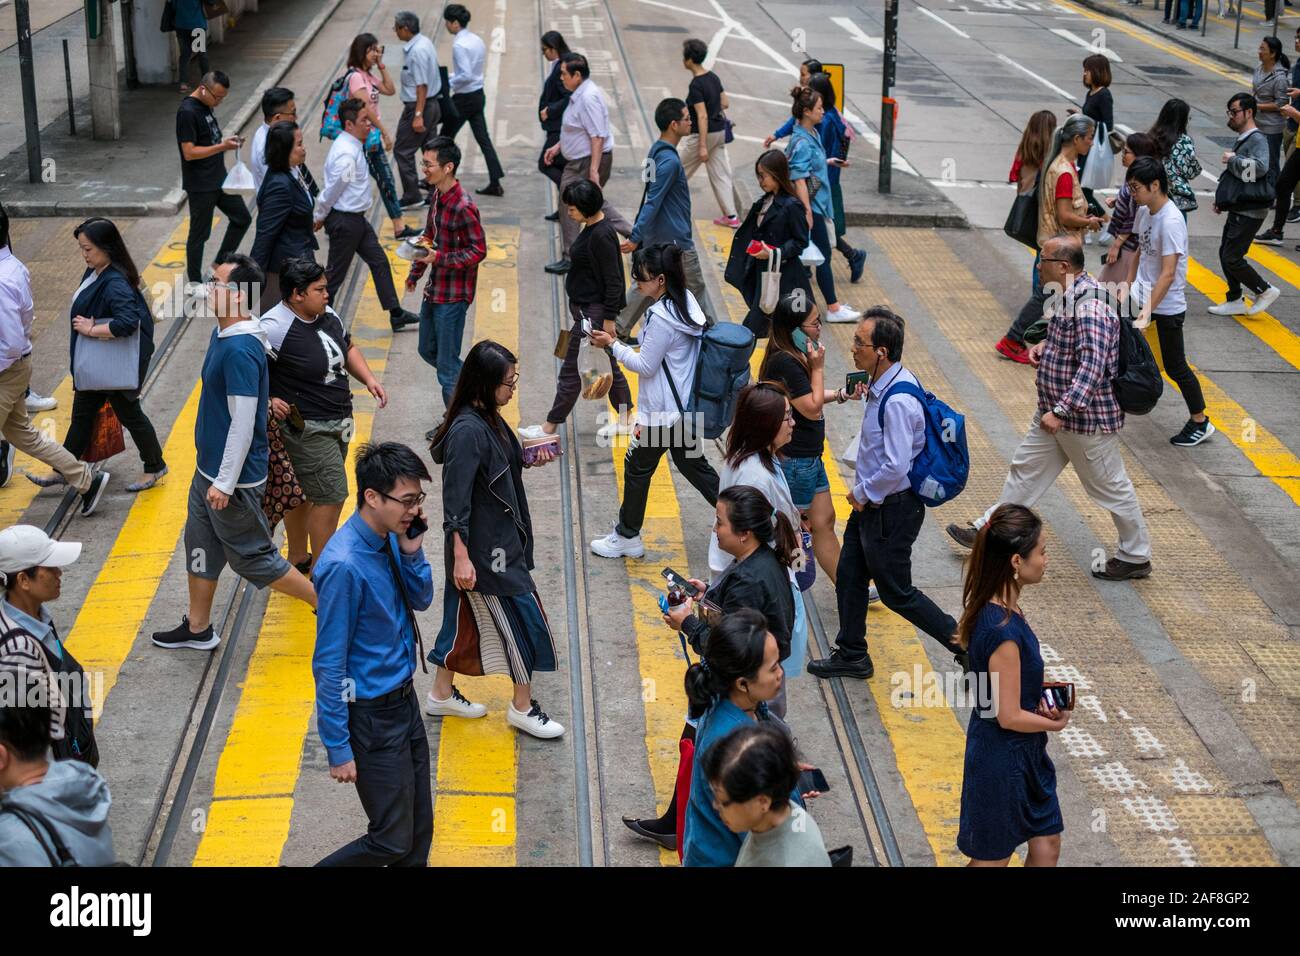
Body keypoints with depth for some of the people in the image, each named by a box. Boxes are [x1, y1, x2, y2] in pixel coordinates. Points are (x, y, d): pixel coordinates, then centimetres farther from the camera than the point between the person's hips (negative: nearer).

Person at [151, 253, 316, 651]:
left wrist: (225, 483, -22)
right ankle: (198, 628, 34)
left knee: (253, 558, 3)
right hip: (208, 469, 10)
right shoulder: (222, 334, 4)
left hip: (233, 477, -10)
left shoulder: (241, 350, -27)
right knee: (200, 544, 19)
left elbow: (243, 423, -26)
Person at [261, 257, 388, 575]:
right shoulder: (275, 328, -22)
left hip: (338, 422, 8)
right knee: (332, 496, -8)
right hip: (306, 427, -8)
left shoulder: (327, 315, 5)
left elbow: (348, 348, 21)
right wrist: (268, 399, -28)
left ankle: (297, 560, 36)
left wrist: (368, 379, 7)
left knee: (305, 494, 21)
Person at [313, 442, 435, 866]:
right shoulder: (344, 566, -27)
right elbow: (329, 664, -22)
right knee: (394, 840, 2)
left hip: (404, 700, 8)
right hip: (371, 719, -8)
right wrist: (339, 748, -17)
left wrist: (412, 551, -7)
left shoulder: (391, 537, -3)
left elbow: (421, 599, 13)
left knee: (420, 829, 16)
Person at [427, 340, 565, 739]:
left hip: (497, 540, 9)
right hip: (483, 549, -9)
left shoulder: (487, 419, 3)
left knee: (466, 615, 19)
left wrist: (528, 460, 3)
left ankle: (442, 695, 34)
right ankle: (523, 707, 18)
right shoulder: (468, 431, -25)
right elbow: (455, 498, -25)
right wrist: (461, 556, -26)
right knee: (521, 618, 2)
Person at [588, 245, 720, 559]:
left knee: (637, 469, 8)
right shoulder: (687, 301, 1)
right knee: (691, 462, 22)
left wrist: (612, 345, -13)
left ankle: (627, 537, 22)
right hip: (685, 405, 9)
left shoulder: (661, 317, -26)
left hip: (661, 411, -9)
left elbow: (646, 366, -19)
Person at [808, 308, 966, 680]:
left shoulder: (897, 401, -29)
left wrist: (863, 494, -16)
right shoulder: (883, 385, 1)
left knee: (896, 593, 5)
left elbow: (896, 467, -31)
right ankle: (851, 655, 34)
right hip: (871, 500, 10)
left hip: (892, 509, -10)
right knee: (848, 576, 18)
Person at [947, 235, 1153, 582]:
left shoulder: (1089, 306, -28)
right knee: (1025, 468, 17)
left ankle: (1136, 557, 22)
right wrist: (1045, 345, 3)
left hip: (1087, 419, -10)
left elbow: (1092, 366, -35)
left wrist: (1060, 411, -37)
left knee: (1111, 487, 6)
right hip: (1056, 411, 10)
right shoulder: (1068, 295, 4)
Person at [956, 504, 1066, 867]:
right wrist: (1055, 722, -6)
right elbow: (1009, 717, -26)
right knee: (993, 859, 10)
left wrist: (1039, 703, -1)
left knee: (1047, 843, 21)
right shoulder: (1004, 631, -31)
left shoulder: (990, 606, -4)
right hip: (1002, 759, -9)